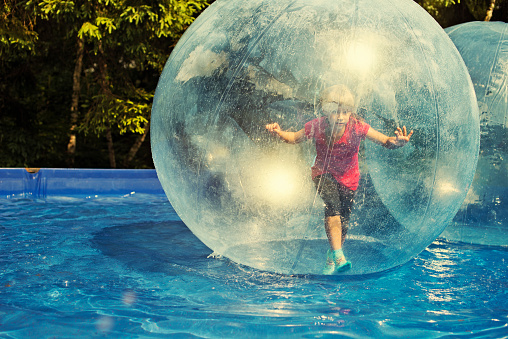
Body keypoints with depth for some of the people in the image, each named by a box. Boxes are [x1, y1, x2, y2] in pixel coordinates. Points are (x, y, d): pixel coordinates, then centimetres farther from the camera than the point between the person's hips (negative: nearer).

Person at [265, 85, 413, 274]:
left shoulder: (358, 128, -28)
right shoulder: (317, 127, -25)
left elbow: (386, 142, -21)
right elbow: (294, 138, -7)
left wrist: (397, 142, -44)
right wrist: (279, 133, -27)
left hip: (348, 177, 1)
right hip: (323, 173, -1)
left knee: (343, 222, 7)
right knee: (332, 206, -30)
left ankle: (331, 259, 35)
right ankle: (338, 256, -27)